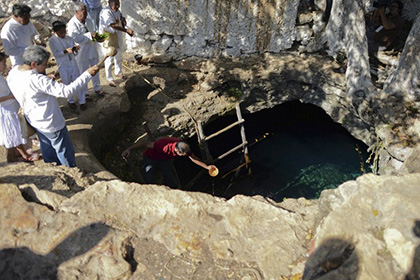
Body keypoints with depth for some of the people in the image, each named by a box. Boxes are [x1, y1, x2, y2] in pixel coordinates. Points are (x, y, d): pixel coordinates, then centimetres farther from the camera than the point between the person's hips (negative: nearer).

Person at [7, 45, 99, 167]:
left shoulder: (13, 73, -8)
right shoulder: (37, 80, -34)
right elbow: (66, 91, -38)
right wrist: (88, 74, -36)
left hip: (34, 120, 9)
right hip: (51, 124, -9)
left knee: (47, 149, 28)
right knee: (65, 152, 13)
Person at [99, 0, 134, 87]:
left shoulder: (117, 11, 3)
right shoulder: (106, 12, -24)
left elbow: (122, 25, 13)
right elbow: (113, 25, -39)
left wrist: (123, 21, -11)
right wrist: (126, 30, -47)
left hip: (117, 38, 8)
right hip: (108, 39, -8)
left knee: (118, 57, 22)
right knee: (109, 59, 0)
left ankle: (118, 72, 45)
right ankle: (109, 79, 13)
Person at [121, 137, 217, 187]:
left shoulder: (184, 147, -27)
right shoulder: (164, 147, -45)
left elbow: (193, 158, -10)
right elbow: (146, 144, -37)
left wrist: (207, 167, -7)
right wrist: (129, 149, -38)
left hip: (165, 160, 4)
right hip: (150, 158, -4)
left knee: (169, 181, -8)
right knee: (148, 181, -11)